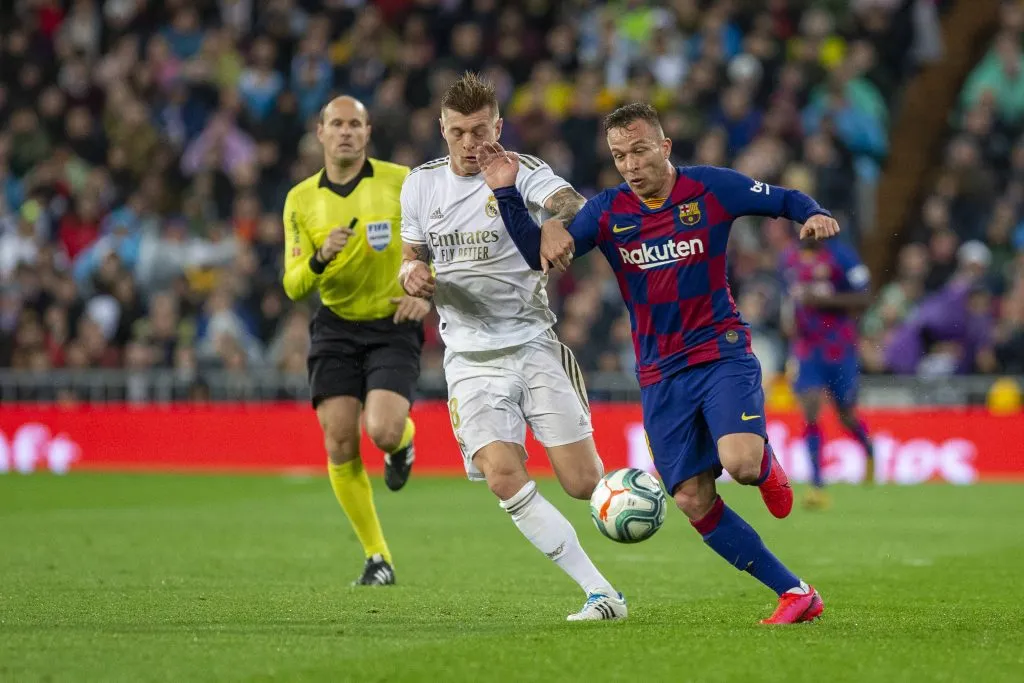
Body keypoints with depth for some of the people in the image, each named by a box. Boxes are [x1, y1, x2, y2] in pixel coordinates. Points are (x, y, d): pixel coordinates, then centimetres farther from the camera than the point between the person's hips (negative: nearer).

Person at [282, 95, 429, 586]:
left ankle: (404, 438, 18)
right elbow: (293, 287, -2)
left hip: (393, 328, -2)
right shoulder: (301, 200, 0)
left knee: (382, 431, -22)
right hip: (336, 329, 2)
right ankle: (377, 557, 6)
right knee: (340, 444, -8)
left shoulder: (400, 182, -6)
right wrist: (320, 258, -23)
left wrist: (427, 292, -13)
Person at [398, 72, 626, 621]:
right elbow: (413, 260, 20)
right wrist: (411, 275, -5)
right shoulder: (420, 185, 8)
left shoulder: (520, 171, -6)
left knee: (582, 483, -8)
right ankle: (600, 593, -14)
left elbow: (573, 206, -26)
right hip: (470, 359, 3)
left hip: (533, 344, -2)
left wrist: (561, 224, -50)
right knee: (505, 479, -18)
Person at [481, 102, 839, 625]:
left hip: (722, 351, -3)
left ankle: (767, 466, 11)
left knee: (741, 462, -28)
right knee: (693, 500, -4)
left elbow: (786, 200, 4)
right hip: (660, 375, 3)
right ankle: (795, 593, 5)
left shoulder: (711, 189, -5)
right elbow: (538, 253, -3)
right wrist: (506, 193, -16)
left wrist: (814, 216, -17)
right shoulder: (608, 212, 1)